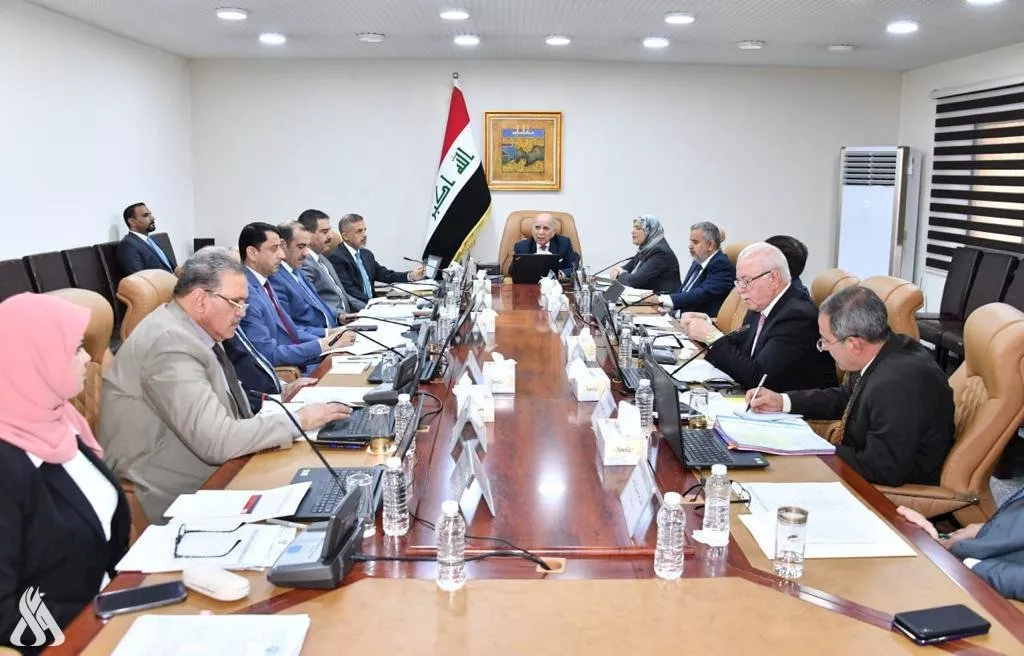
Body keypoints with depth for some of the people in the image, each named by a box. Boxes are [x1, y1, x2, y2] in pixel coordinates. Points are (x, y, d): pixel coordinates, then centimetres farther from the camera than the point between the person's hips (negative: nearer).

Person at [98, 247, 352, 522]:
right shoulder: (170, 342, -24)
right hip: (175, 497, -8)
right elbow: (217, 441, -28)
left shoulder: (194, 330, 4)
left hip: (214, 471, 8)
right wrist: (298, 420, -20)